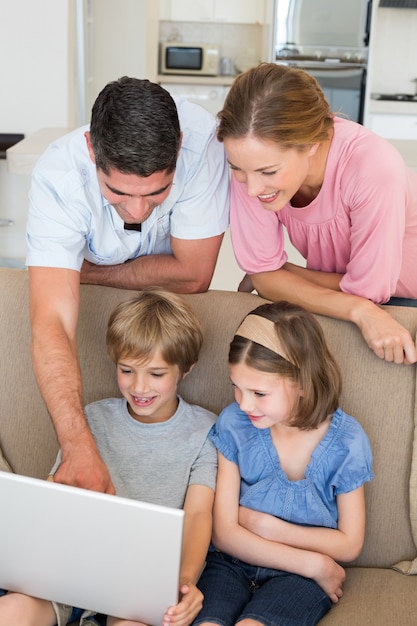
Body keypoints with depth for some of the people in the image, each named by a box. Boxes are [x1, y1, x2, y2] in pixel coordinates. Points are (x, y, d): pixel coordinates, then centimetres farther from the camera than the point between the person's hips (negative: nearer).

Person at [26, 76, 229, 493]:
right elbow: (51, 323, -43)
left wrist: (87, 270, -22)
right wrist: (79, 449, -55)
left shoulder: (200, 139, -36)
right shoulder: (58, 174, -35)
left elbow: (191, 275, -27)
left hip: (174, 300, 1)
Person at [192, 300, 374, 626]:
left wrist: (268, 526, -8)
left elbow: (349, 544, -1)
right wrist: (313, 563, -13)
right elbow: (224, 532, -6)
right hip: (233, 561, 2)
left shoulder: (346, 441, -9)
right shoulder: (233, 424, -7)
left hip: (298, 576, -1)